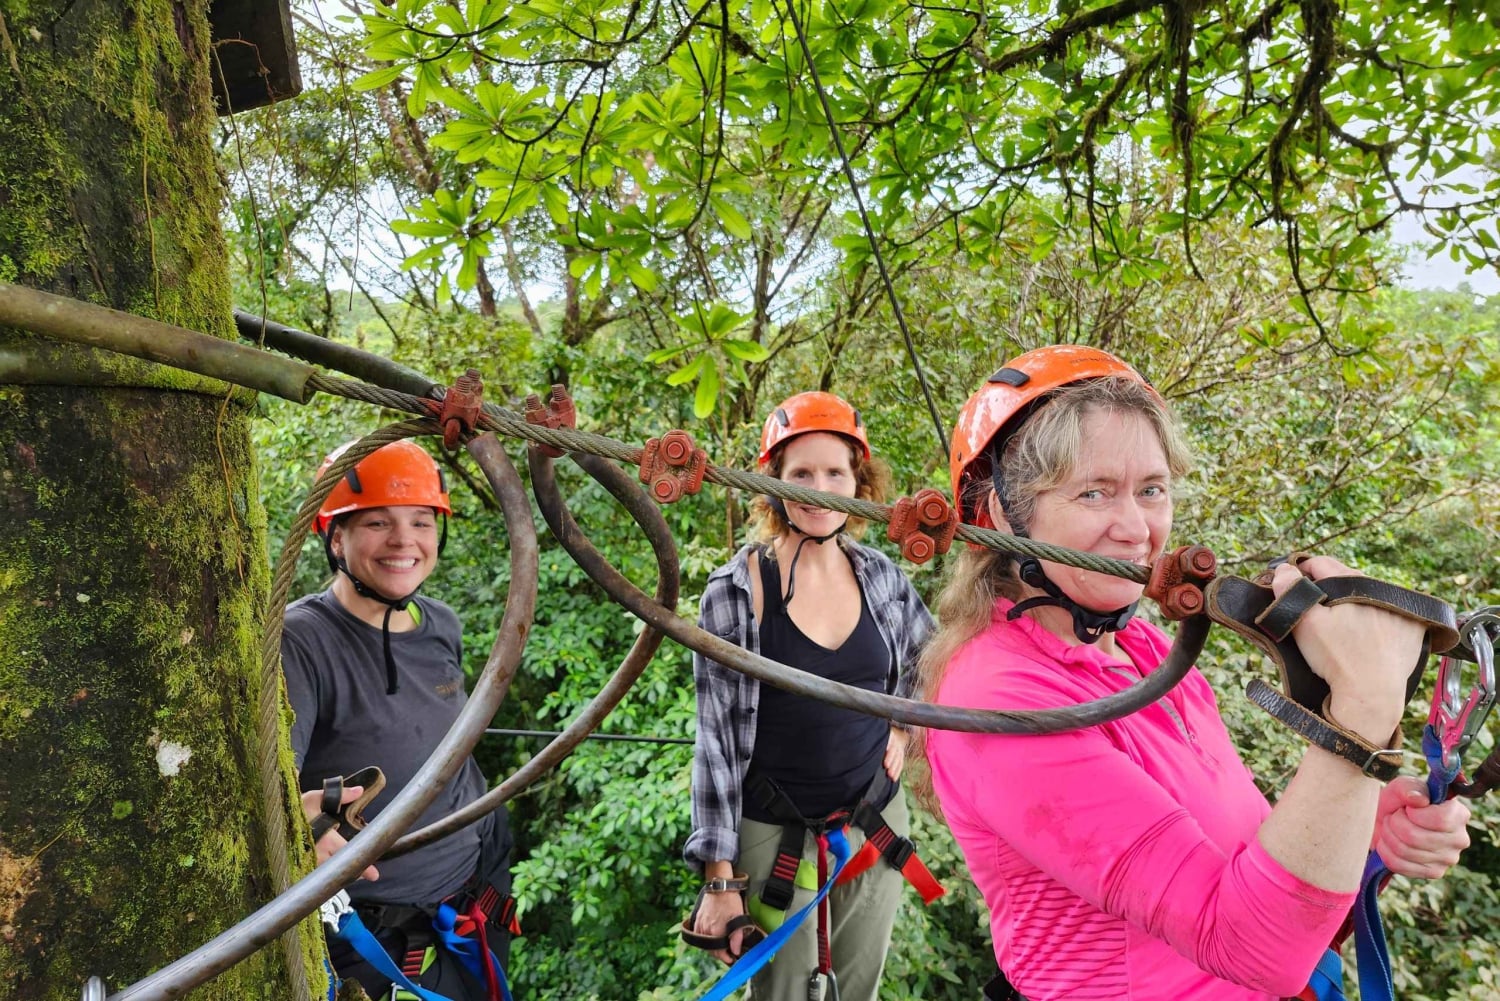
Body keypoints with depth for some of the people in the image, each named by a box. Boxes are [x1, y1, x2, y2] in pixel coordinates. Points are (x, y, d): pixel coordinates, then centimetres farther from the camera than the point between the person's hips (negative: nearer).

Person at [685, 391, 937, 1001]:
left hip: (877, 824, 4)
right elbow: (716, 737, -14)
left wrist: (903, 725, 3)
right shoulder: (735, 592, -16)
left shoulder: (882, 578, -4)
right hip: (776, 836, -4)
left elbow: (930, 661, 17)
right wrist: (719, 879, -12)